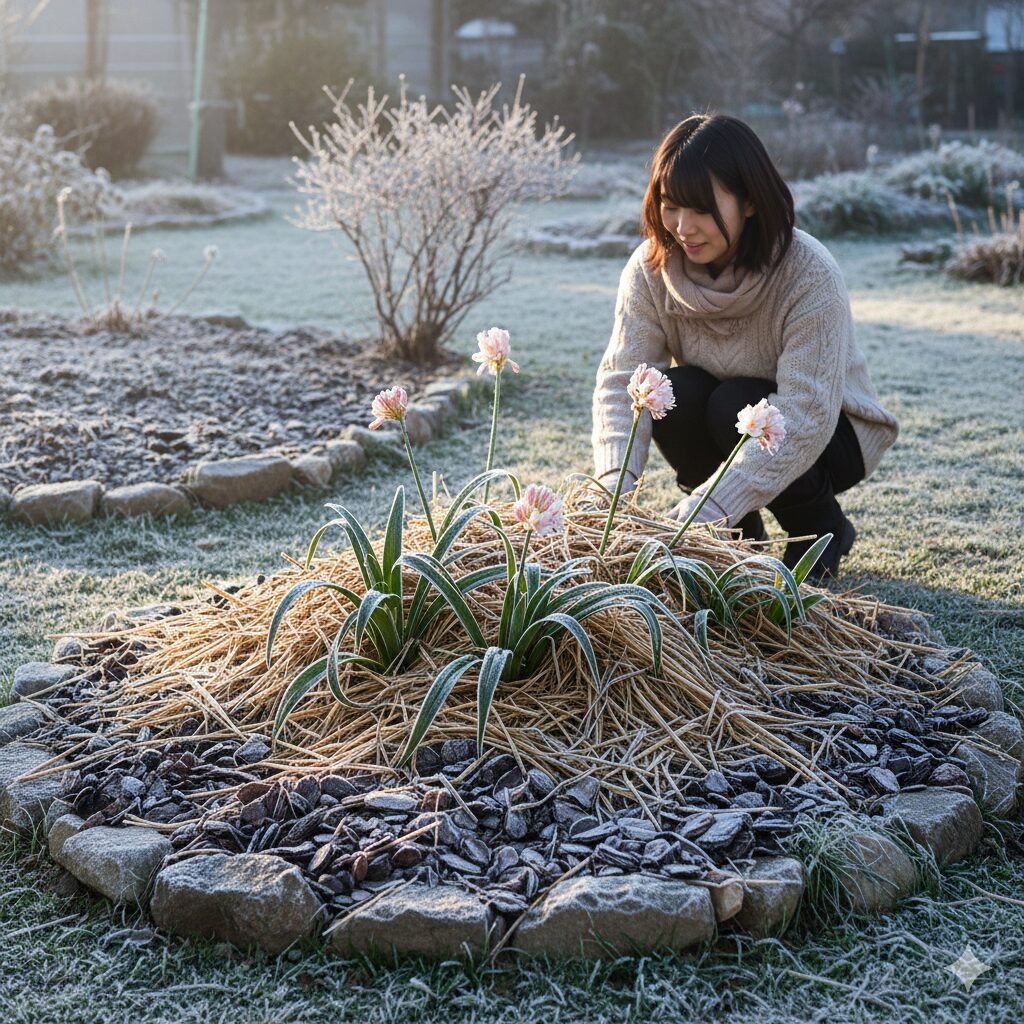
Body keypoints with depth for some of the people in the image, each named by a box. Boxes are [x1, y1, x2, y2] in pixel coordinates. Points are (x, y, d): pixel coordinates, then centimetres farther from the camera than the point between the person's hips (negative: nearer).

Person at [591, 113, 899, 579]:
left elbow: (805, 417, -36)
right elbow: (621, 378, -21)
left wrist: (708, 508, -46)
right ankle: (742, 533, -1)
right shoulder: (651, 269, -16)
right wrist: (616, 478, -41)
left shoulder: (810, 275, -29)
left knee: (738, 405, -32)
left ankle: (825, 528, -4)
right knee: (672, 392, -27)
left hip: (828, 436, -3)